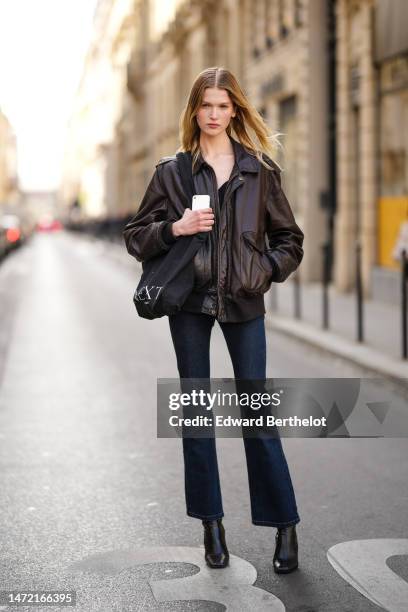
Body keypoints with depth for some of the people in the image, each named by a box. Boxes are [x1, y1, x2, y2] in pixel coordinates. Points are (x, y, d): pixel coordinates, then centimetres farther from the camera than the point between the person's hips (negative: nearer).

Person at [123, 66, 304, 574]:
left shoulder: (260, 170, 6)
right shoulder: (172, 171, 5)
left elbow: (289, 239, 11)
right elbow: (136, 236, 7)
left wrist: (267, 271, -5)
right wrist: (174, 228, -10)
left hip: (244, 303, -1)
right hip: (190, 302, 1)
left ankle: (284, 524, 11)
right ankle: (211, 522, 18)